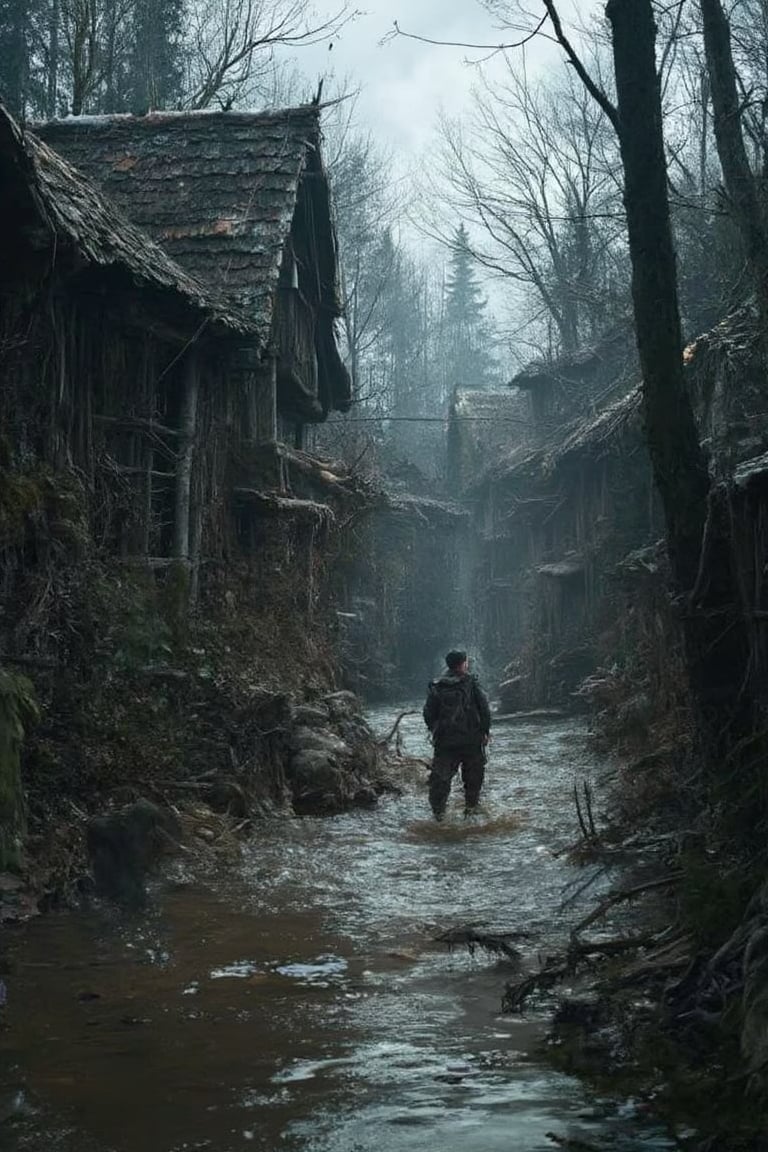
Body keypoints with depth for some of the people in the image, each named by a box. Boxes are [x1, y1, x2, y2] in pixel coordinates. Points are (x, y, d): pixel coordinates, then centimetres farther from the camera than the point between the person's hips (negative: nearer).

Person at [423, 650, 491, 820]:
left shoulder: (436, 688, 2)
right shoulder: (471, 684, -4)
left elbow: (428, 714, 4)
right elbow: (484, 708, -6)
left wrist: (435, 731, 18)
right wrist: (486, 730, 3)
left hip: (444, 741, 1)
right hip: (471, 739, -1)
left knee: (440, 775, 4)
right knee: (473, 774, 16)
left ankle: (438, 810, -4)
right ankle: (471, 805, 20)